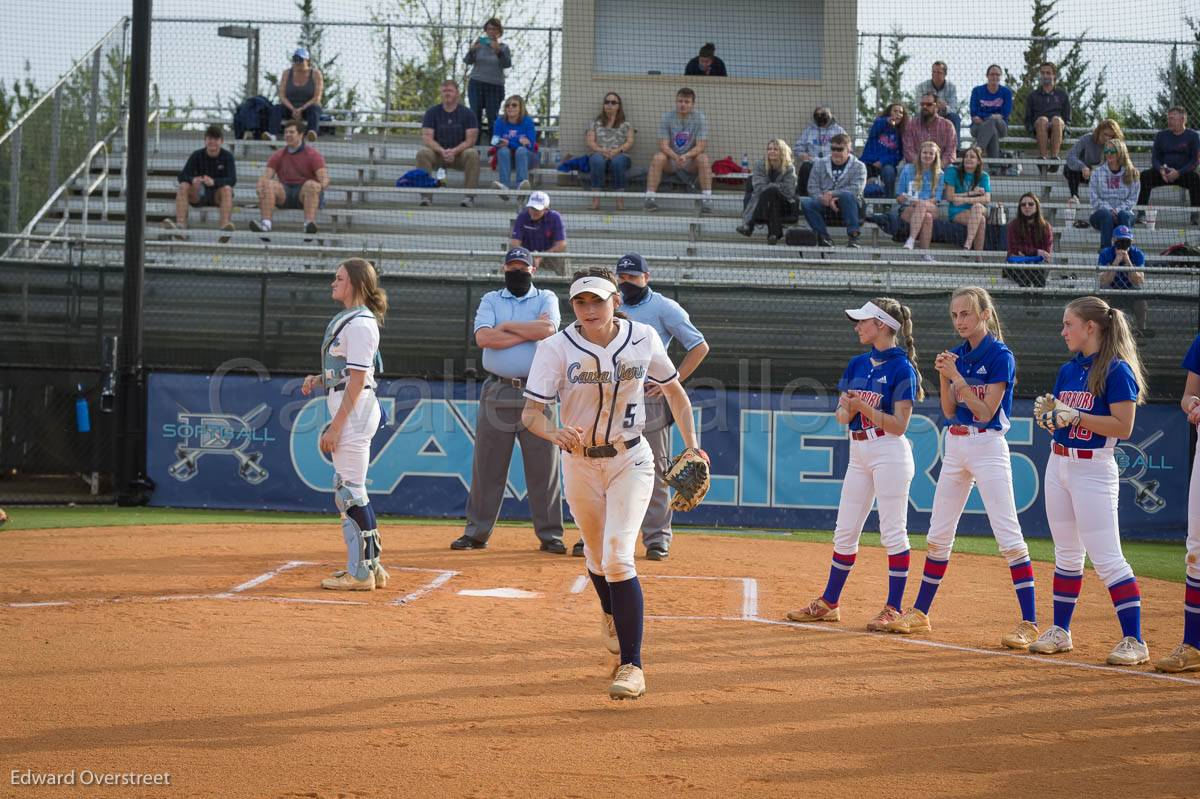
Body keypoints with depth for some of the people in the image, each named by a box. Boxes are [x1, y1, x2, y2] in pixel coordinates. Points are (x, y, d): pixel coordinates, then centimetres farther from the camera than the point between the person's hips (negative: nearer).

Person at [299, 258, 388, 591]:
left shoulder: (360, 323, -15)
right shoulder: (346, 319, 16)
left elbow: (357, 379, -19)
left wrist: (335, 426, -21)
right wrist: (319, 380, 6)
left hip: (355, 408, -11)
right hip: (344, 408, 11)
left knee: (349, 490, -8)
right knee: (349, 489, 14)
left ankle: (361, 573, -5)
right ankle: (369, 566, 19)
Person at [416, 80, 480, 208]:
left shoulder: (467, 113, 0)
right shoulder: (432, 112, 1)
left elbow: (470, 140, -8)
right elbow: (427, 138, -8)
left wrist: (454, 151, -25)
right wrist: (442, 151, -26)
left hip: (459, 154, -1)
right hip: (437, 154, 1)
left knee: (473, 154, -33)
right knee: (422, 153, -31)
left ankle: (469, 196, -28)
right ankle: (426, 196, -30)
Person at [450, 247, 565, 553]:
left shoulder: (546, 298, 10)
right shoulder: (490, 300, 11)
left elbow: (548, 329, -12)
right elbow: (483, 338, -8)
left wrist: (506, 326, -5)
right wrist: (530, 331, -8)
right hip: (497, 392, 1)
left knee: (543, 466, -1)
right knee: (486, 465, 2)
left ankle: (549, 534, 4)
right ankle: (477, 531, 7)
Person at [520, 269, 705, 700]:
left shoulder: (643, 339, -9)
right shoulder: (557, 348, -14)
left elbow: (674, 391, 6)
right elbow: (531, 412, -17)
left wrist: (692, 447, -1)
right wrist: (554, 433, -39)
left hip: (631, 462, -2)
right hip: (579, 463, 2)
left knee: (618, 558, -17)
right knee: (598, 558, 17)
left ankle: (632, 665, -14)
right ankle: (613, 616, 52)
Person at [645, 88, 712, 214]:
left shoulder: (700, 118, -5)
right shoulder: (667, 117, -4)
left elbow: (700, 146, -12)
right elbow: (663, 145, -11)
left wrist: (686, 156, -32)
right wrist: (676, 157, -31)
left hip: (691, 162, 0)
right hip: (671, 160, 0)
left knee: (703, 158, -30)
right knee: (657, 158, -30)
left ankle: (706, 199, -32)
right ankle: (649, 198, -31)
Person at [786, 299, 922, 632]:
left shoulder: (902, 368, -10)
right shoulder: (858, 363, 13)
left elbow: (899, 426, -14)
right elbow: (842, 413, 14)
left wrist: (864, 406, -21)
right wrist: (846, 411, -9)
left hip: (889, 452, -8)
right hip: (859, 453, 8)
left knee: (893, 532, -4)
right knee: (844, 532, 11)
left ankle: (894, 609, 0)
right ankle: (828, 604, 18)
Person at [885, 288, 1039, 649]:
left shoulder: (1000, 356, -10)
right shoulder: (958, 354, 10)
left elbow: (985, 413, -15)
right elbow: (949, 410, 8)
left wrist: (958, 377, -20)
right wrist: (944, 376, -7)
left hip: (987, 446, -7)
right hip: (955, 446, 8)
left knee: (1008, 535, -12)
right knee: (938, 534, 13)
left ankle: (1029, 623, -13)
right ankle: (919, 613, 22)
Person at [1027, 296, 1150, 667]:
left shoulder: (1117, 370, -12)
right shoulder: (1069, 369, 11)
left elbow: (1123, 427, -17)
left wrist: (1076, 416, -22)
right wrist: (1048, 413, -4)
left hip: (1094, 469, -8)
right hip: (1058, 465, 8)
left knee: (1107, 559, -10)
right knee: (1067, 555, 15)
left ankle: (1134, 641, -8)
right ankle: (1060, 631, 22)